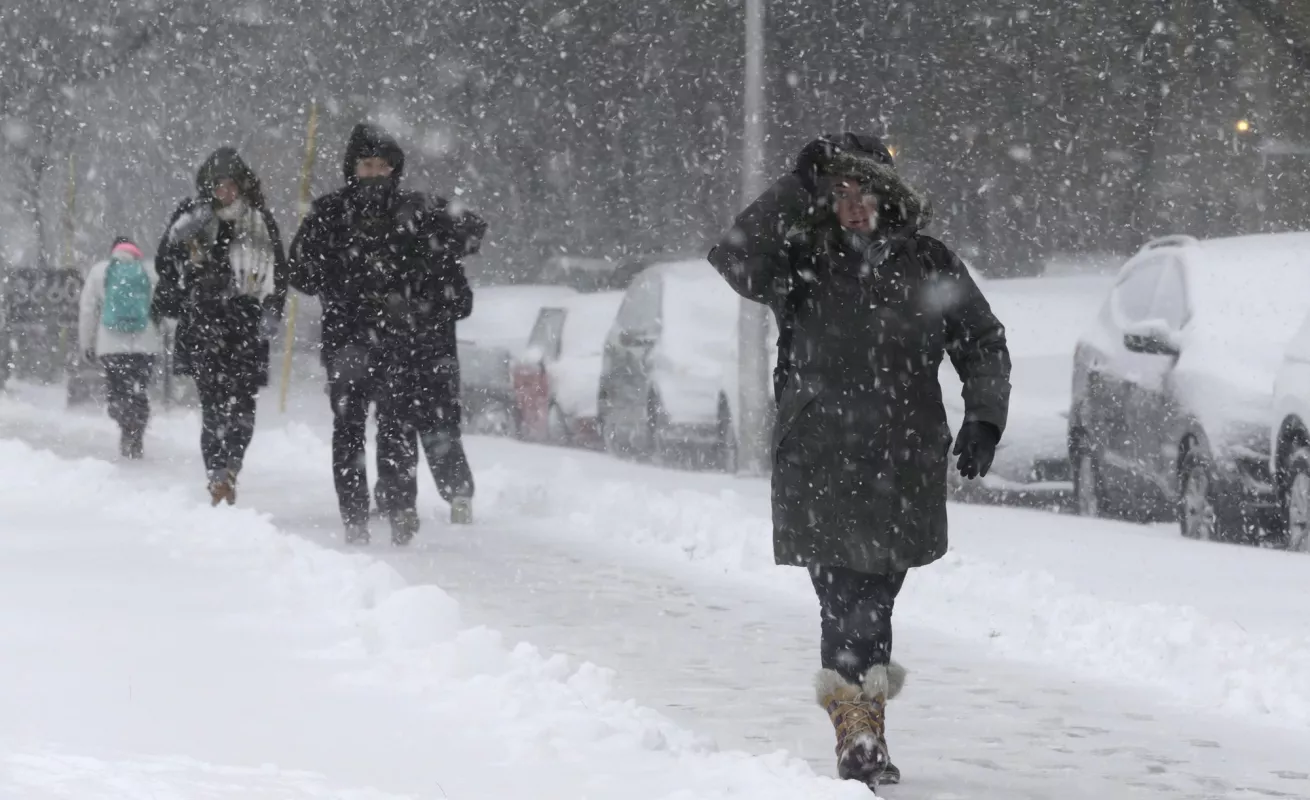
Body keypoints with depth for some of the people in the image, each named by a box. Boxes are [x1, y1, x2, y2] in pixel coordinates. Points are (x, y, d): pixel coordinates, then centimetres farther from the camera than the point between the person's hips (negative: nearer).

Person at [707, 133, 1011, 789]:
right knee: (844, 599, -10)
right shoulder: (803, 261, 1)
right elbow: (735, 262, -17)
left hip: (904, 467, 2)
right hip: (820, 464, -2)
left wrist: (984, 417, -2)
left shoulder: (928, 265, 7)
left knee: (875, 595, 9)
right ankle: (860, 737, -4)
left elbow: (983, 344, 12)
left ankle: (860, 717, 26)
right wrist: (798, 189, -20)